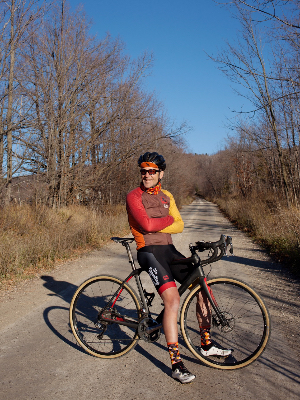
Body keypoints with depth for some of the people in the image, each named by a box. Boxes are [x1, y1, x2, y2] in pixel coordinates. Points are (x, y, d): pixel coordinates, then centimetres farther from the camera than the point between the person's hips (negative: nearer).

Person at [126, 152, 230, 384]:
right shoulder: (134, 196, -5)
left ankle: (207, 345, 20)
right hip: (149, 252, -7)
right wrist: (169, 219, -3)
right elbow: (146, 224, -20)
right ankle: (176, 364, -11)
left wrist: (156, 226, -12)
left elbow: (179, 225, 4)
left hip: (169, 250, 7)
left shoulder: (167, 197, 14)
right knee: (173, 299, -22)